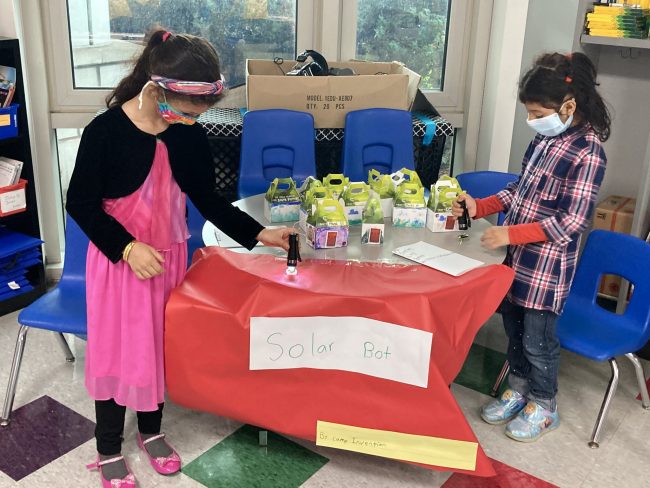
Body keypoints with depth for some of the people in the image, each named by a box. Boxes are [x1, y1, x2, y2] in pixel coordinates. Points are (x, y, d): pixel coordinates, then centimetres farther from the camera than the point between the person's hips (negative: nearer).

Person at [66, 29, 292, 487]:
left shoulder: (190, 136, -6)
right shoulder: (106, 131, -18)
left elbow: (208, 199, 3)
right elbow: (81, 203, -12)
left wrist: (259, 233, -3)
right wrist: (128, 247, -22)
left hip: (169, 257, 4)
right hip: (118, 260, -4)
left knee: (160, 345, 16)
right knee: (116, 349, 7)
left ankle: (151, 430, 38)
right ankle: (109, 449, 27)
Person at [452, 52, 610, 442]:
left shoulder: (587, 153, -18)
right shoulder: (546, 138, 5)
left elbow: (571, 222, -21)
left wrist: (511, 234, -23)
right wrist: (479, 207, 4)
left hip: (546, 265, -7)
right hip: (517, 256, 7)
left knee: (538, 338, 6)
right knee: (514, 327, 19)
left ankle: (543, 407, 28)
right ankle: (519, 390, 39)